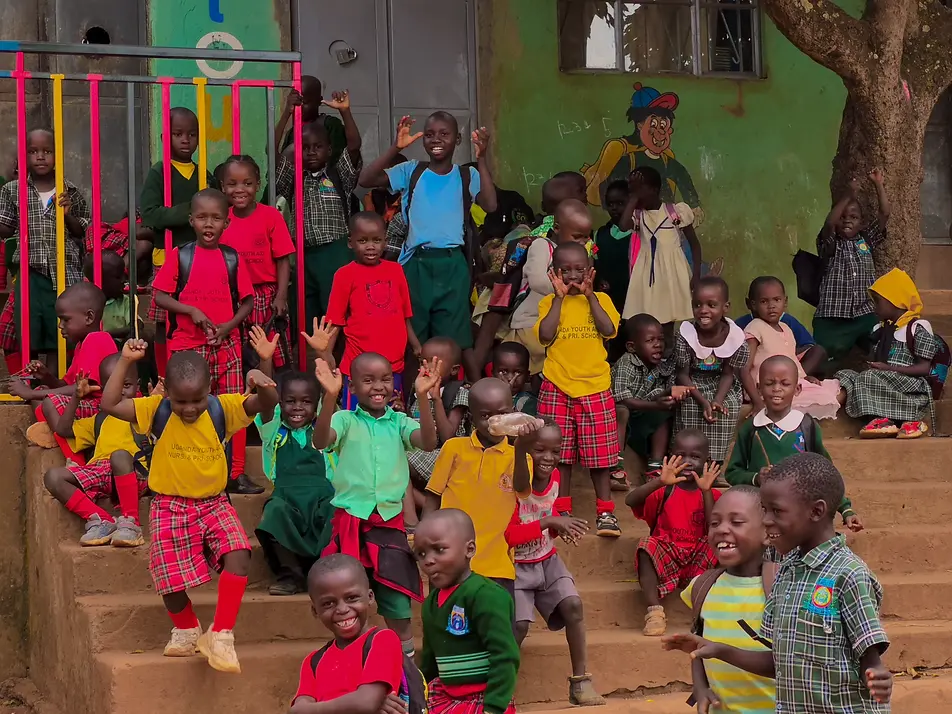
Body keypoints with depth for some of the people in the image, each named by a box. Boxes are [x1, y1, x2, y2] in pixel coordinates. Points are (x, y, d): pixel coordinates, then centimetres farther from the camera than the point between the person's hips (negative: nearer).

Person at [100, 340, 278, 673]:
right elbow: (110, 405, -15)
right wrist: (125, 361, -21)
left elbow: (266, 404, -16)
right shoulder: (157, 411, -7)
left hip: (214, 504, 1)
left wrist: (262, 383, -39)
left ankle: (221, 634, -15)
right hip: (170, 508, 0)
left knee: (238, 554, -25)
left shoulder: (223, 409, -6)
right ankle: (187, 628, 27)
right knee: (172, 581, -8)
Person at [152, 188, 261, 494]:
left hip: (227, 345, 1)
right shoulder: (180, 256, 0)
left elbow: (247, 302, 7)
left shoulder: (232, 258, 4)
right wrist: (192, 311, -15)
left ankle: (236, 474, 8)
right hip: (188, 346, -1)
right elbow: (159, 296, -3)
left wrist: (228, 326, -9)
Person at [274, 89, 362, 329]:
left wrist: (345, 111, -20)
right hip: (303, 255, 3)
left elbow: (354, 146, -8)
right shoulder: (293, 178, 12)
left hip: (335, 254, -3)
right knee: (305, 318, 7)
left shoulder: (339, 175, 6)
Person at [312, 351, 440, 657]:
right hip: (350, 519, -1)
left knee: (397, 594, 2)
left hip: (390, 520, 1)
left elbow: (428, 442, -11)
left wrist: (423, 396, -23)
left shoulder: (399, 422, 6)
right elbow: (320, 440, -18)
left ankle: (405, 654, 15)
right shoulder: (345, 420, 0)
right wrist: (330, 396, -32)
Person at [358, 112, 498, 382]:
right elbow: (366, 180, -8)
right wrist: (396, 148, -18)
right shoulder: (411, 172, 4)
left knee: (457, 338, 0)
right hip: (416, 263, 1)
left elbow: (490, 205, -14)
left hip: (452, 264, -1)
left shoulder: (467, 176, 4)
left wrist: (481, 159, -18)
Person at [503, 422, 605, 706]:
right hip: (516, 565, -5)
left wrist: (561, 526, -6)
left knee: (573, 605, -14)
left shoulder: (555, 477, -3)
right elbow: (508, 535, -27)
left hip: (547, 560, 5)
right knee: (519, 624, -18)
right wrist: (550, 522, -31)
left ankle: (580, 681, -5)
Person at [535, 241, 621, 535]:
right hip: (557, 389, 0)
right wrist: (560, 297, -9)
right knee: (560, 454, 6)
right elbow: (545, 335, -13)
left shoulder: (599, 299, 6)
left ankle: (605, 512, 10)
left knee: (599, 455, 3)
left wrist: (589, 295, -10)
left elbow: (609, 330, -11)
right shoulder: (549, 302, 4)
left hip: (595, 388, 0)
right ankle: (562, 510, 17)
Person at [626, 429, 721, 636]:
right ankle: (655, 611, -36)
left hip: (698, 561, 0)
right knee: (647, 545, -32)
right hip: (666, 555, 0)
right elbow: (630, 501, -14)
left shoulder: (711, 495, 7)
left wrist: (706, 492, -18)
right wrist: (660, 482, -27)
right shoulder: (665, 492, 5)